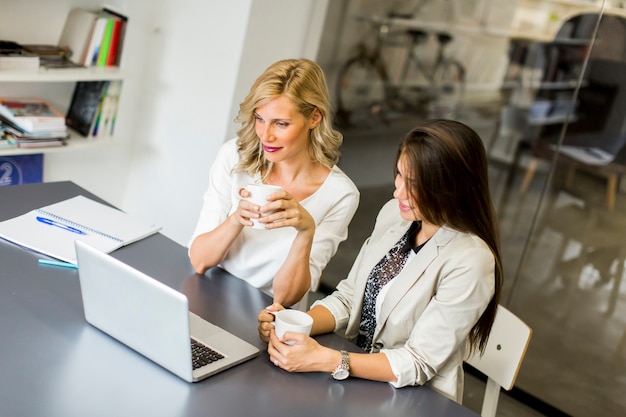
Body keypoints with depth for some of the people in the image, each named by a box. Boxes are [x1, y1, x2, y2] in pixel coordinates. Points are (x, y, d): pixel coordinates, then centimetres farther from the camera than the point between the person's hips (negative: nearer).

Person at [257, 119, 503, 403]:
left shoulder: (469, 262, -22)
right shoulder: (394, 213, -3)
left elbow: (418, 364, -20)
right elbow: (348, 299, 3)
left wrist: (324, 360, -27)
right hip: (356, 379, 5)